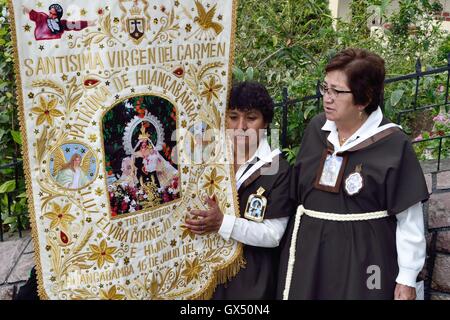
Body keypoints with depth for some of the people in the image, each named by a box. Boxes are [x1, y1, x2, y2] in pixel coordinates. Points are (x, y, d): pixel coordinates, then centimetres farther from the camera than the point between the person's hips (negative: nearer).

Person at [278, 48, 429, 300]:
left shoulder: (393, 144, -13)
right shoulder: (316, 128, 2)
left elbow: (409, 220, -9)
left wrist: (407, 278, -7)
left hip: (362, 258, -4)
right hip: (309, 251, 5)